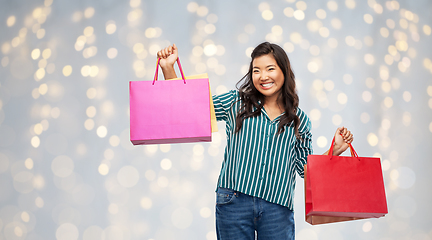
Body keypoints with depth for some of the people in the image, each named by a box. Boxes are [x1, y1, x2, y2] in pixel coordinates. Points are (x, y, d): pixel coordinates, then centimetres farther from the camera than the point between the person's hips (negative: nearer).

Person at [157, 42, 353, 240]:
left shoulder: (300, 120, 9)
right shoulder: (235, 102, 5)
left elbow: (306, 168, 13)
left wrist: (336, 149, 1)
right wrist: (168, 68, -4)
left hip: (277, 208, 1)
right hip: (234, 202, -1)